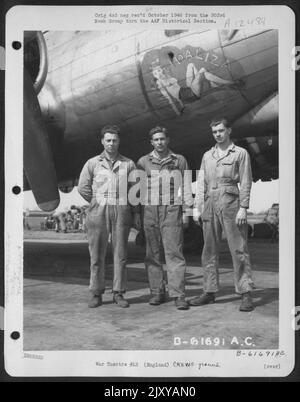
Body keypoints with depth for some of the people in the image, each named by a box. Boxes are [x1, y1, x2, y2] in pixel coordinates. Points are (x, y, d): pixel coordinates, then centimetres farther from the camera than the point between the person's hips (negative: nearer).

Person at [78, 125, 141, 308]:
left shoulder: (128, 164, 9)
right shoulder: (92, 163, 7)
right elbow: (83, 188, 10)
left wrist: (136, 213, 4)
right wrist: (99, 203, 8)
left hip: (122, 212, 1)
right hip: (98, 212, 0)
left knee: (120, 254, 2)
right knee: (97, 254, 1)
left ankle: (119, 293, 10)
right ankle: (96, 293, 10)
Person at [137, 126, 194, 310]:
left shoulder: (180, 160, 9)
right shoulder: (143, 162, 10)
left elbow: (186, 186, 9)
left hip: (172, 211, -2)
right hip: (149, 210, 2)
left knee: (174, 252, -7)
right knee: (153, 253, 3)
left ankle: (178, 294, -7)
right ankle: (157, 292, 12)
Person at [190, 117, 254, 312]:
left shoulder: (240, 153, 5)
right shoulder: (207, 156, 18)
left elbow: (246, 182, -1)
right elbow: (201, 183, 16)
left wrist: (243, 208, -10)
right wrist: (197, 208, 7)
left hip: (231, 204, -5)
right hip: (210, 204, 5)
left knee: (239, 249, -5)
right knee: (209, 251, 6)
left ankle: (246, 294, 0)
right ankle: (209, 292, 14)